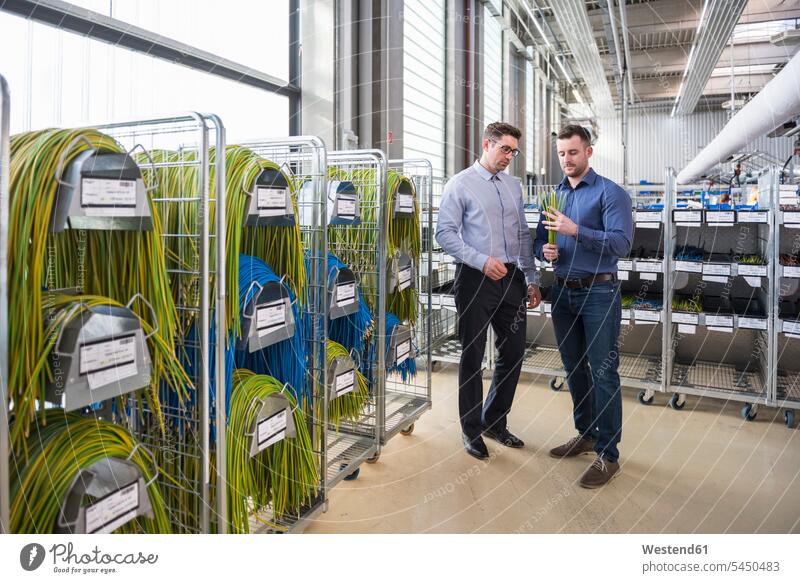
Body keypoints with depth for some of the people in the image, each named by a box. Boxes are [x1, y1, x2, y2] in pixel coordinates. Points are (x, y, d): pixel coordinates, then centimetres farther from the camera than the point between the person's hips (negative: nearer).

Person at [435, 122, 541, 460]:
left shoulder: (514, 186, 14)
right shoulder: (460, 185, -4)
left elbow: (523, 235, 16)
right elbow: (445, 233, -11)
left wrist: (531, 279, 11)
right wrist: (482, 261, -19)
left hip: (511, 279, 6)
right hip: (476, 279, -6)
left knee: (513, 353, 11)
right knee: (473, 357, 5)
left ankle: (495, 422, 31)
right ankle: (472, 431, 22)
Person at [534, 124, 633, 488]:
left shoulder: (610, 193, -7)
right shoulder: (554, 195, 13)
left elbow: (622, 242, -18)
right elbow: (539, 240, 15)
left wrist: (576, 231, -28)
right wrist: (544, 250, -8)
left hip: (598, 293, -6)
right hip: (563, 291, 7)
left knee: (603, 373, -3)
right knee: (574, 368, 15)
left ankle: (608, 454, 7)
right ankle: (585, 434, 32)